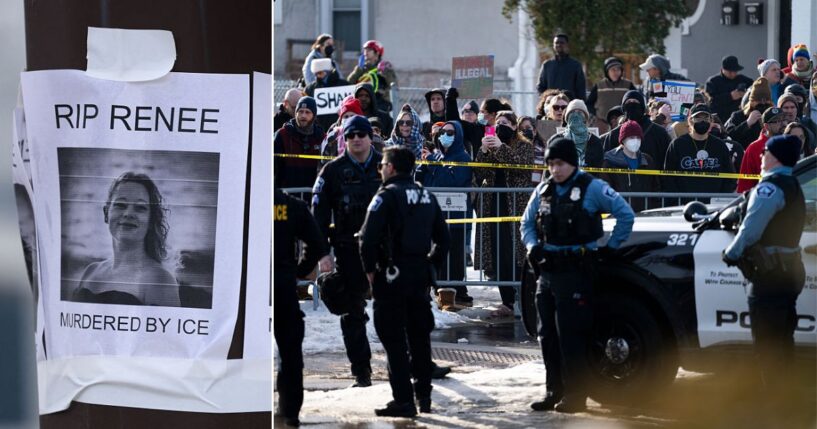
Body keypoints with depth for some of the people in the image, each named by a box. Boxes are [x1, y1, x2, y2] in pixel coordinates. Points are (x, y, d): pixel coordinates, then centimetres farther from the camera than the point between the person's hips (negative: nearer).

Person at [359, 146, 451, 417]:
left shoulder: (387, 196, -10)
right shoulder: (427, 197, 12)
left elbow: (368, 237, -18)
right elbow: (443, 239, 14)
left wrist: (370, 270, -7)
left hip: (391, 275, -7)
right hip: (421, 276, 7)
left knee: (394, 339, -3)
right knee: (419, 337, 16)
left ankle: (403, 400, -7)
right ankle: (424, 396, 21)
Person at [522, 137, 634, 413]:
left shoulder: (592, 188, -5)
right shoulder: (543, 191, 13)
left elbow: (625, 214, -6)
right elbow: (527, 223, 22)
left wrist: (610, 247, -5)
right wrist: (532, 246, 3)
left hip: (576, 272, -7)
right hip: (547, 272, 7)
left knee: (571, 336, -8)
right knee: (547, 335, 9)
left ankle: (575, 395, -3)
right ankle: (555, 392, 17)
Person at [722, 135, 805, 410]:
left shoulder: (771, 186, -17)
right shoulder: (792, 187, 16)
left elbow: (752, 227, -22)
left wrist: (732, 253, -8)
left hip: (770, 274, -10)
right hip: (790, 270, 10)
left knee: (766, 339, -4)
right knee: (781, 337, 17)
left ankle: (774, 395, -2)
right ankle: (783, 391, 25)